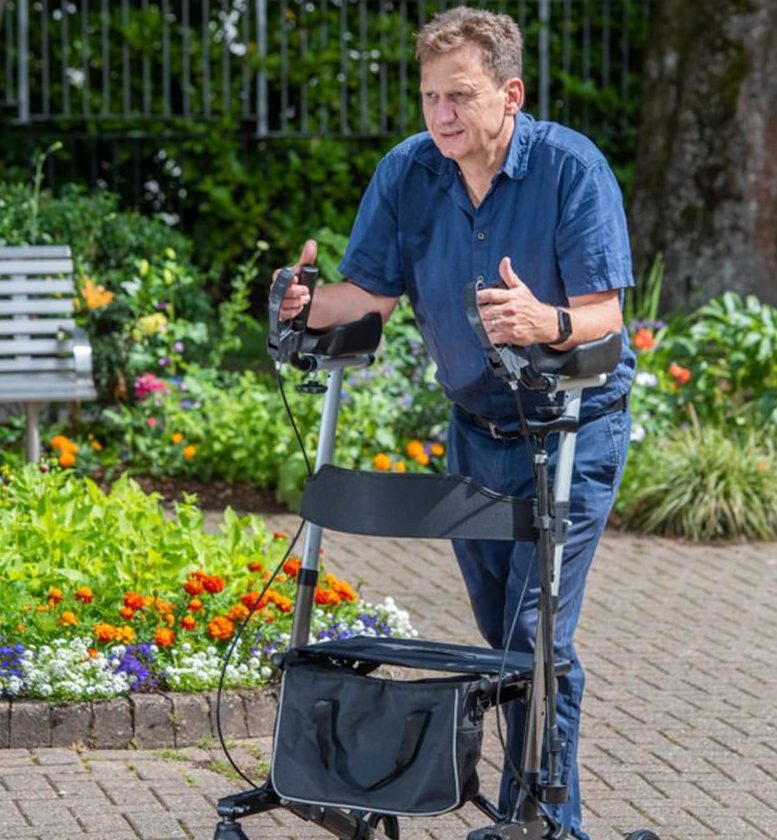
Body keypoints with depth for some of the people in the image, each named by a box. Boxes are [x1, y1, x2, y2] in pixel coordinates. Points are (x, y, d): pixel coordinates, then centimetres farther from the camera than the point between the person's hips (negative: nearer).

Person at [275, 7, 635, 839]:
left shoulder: (571, 167, -19)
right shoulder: (406, 172, -6)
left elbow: (604, 314, -23)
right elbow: (371, 292, -7)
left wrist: (547, 322, -44)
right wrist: (310, 306, -28)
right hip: (475, 428, 5)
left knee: (537, 632, -14)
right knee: (499, 632, 14)